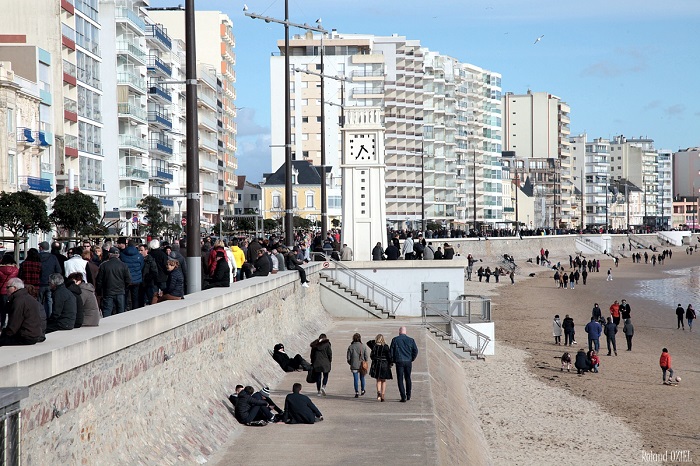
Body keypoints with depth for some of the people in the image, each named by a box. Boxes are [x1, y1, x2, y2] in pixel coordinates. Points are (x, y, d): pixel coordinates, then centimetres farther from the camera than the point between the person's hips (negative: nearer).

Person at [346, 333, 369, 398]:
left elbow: (348, 358, -1)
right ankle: (362, 391, 29)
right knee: (362, 378, 16)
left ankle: (357, 392, -2)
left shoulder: (350, 347, -5)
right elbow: (366, 357, -4)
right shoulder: (363, 346, -6)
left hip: (354, 366, -1)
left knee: (355, 379, 3)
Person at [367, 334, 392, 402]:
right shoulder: (385, 346, -9)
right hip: (384, 365, -1)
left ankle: (379, 392, -12)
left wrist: (375, 341, 10)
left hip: (376, 364, 1)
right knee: (383, 381, 12)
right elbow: (389, 356, -8)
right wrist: (390, 364, 4)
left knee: (378, 380, 14)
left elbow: (368, 342, 17)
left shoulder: (374, 345, -5)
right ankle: (382, 396, 9)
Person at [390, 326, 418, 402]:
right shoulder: (411, 340, 3)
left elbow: (391, 351, -2)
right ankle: (408, 396, 25)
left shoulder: (395, 340, -2)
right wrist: (412, 359, 13)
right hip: (408, 362, 3)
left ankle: (403, 397, -8)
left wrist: (392, 361, 9)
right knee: (408, 379, 17)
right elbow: (415, 351, 0)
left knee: (400, 380, 1)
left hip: (399, 362, -3)